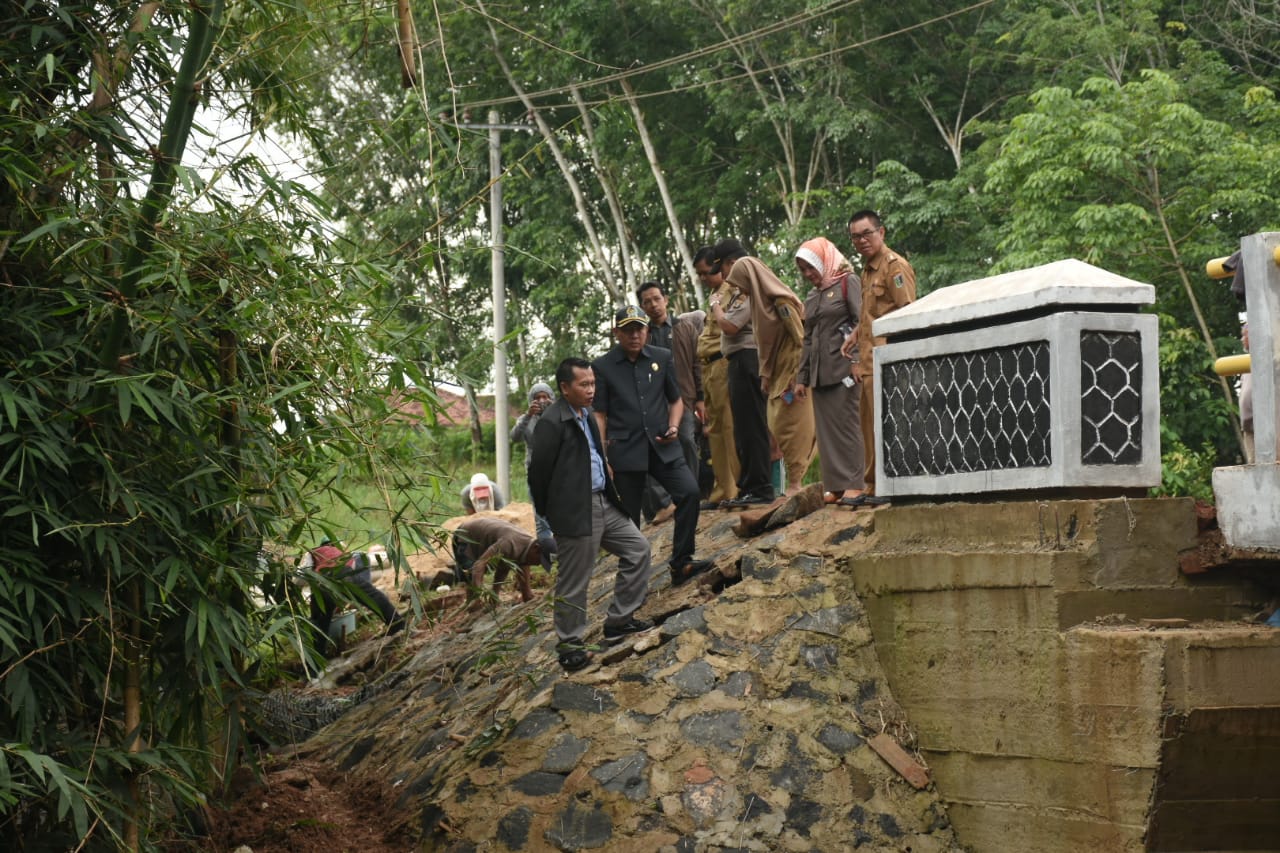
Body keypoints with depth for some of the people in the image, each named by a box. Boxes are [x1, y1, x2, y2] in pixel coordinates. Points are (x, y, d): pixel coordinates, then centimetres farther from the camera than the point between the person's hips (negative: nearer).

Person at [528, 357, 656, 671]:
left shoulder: (586, 416, 13)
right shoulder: (552, 423, -16)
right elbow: (538, 471, -13)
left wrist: (611, 491, 13)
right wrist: (547, 513, -5)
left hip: (603, 503, 9)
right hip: (575, 512, -9)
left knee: (638, 549, 13)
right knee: (573, 583, -1)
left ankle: (619, 621, 21)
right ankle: (569, 645, 12)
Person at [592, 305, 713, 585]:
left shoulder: (663, 358, 8)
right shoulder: (602, 367, 1)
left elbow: (675, 400, 18)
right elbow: (599, 415, 2)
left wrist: (673, 427, -2)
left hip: (661, 446, 2)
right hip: (625, 451, -2)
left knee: (689, 491, -18)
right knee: (628, 517, 2)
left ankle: (681, 563, -9)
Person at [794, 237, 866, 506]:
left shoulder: (848, 283, 0)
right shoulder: (812, 297, 21)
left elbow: (863, 321, -10)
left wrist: (858, 360, -19)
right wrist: (802, 377, 19)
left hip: (843, 367, -7)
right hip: (819, 371, 7)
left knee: (846, 425, -8)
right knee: (826, 428, 3)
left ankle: (853, 484, -7)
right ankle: (835, 485, 4)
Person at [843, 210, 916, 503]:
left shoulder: (895, 266, -8)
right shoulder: (868, 269, 21)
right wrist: (855, 339, 13)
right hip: (868, 362, 10)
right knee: (870, 425, 11)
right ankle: (873, 486, 17)